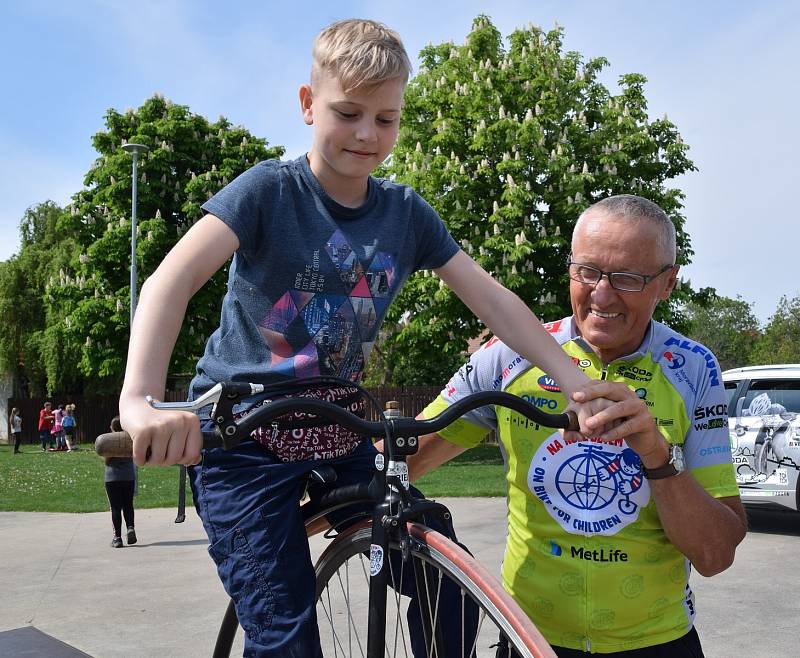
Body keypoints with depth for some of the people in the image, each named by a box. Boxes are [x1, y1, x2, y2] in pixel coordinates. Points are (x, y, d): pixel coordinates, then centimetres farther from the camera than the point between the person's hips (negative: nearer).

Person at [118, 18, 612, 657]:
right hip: (242, 433, -4)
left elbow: (493, 299, -1)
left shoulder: (406, 212, 0)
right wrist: (141, 400, -44)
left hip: (336, 430, 5)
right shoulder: (269, 189, -14)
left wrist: (578, 384, -11)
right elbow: (173, 279, -27)